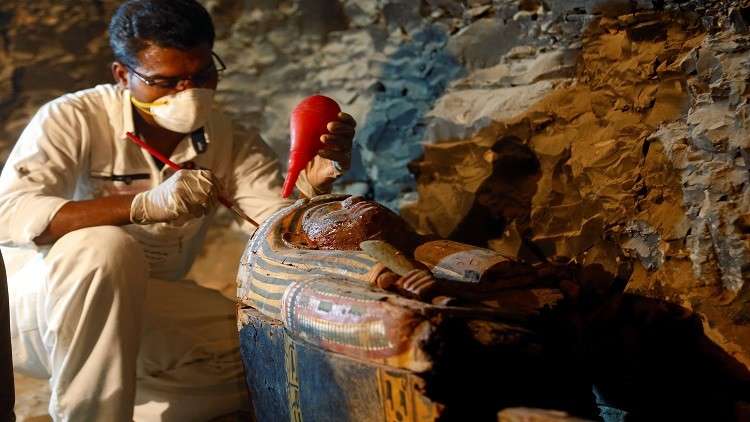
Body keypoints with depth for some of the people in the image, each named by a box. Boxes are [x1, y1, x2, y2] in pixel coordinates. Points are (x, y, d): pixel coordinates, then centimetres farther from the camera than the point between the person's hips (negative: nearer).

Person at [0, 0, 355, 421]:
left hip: (141, 315, 5)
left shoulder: (231, 143, -5)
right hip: (37, 306, -4)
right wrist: (144, 205, -43)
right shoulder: (74, 119, -17)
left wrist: (314, 185, -37)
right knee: (107, 247, -35)